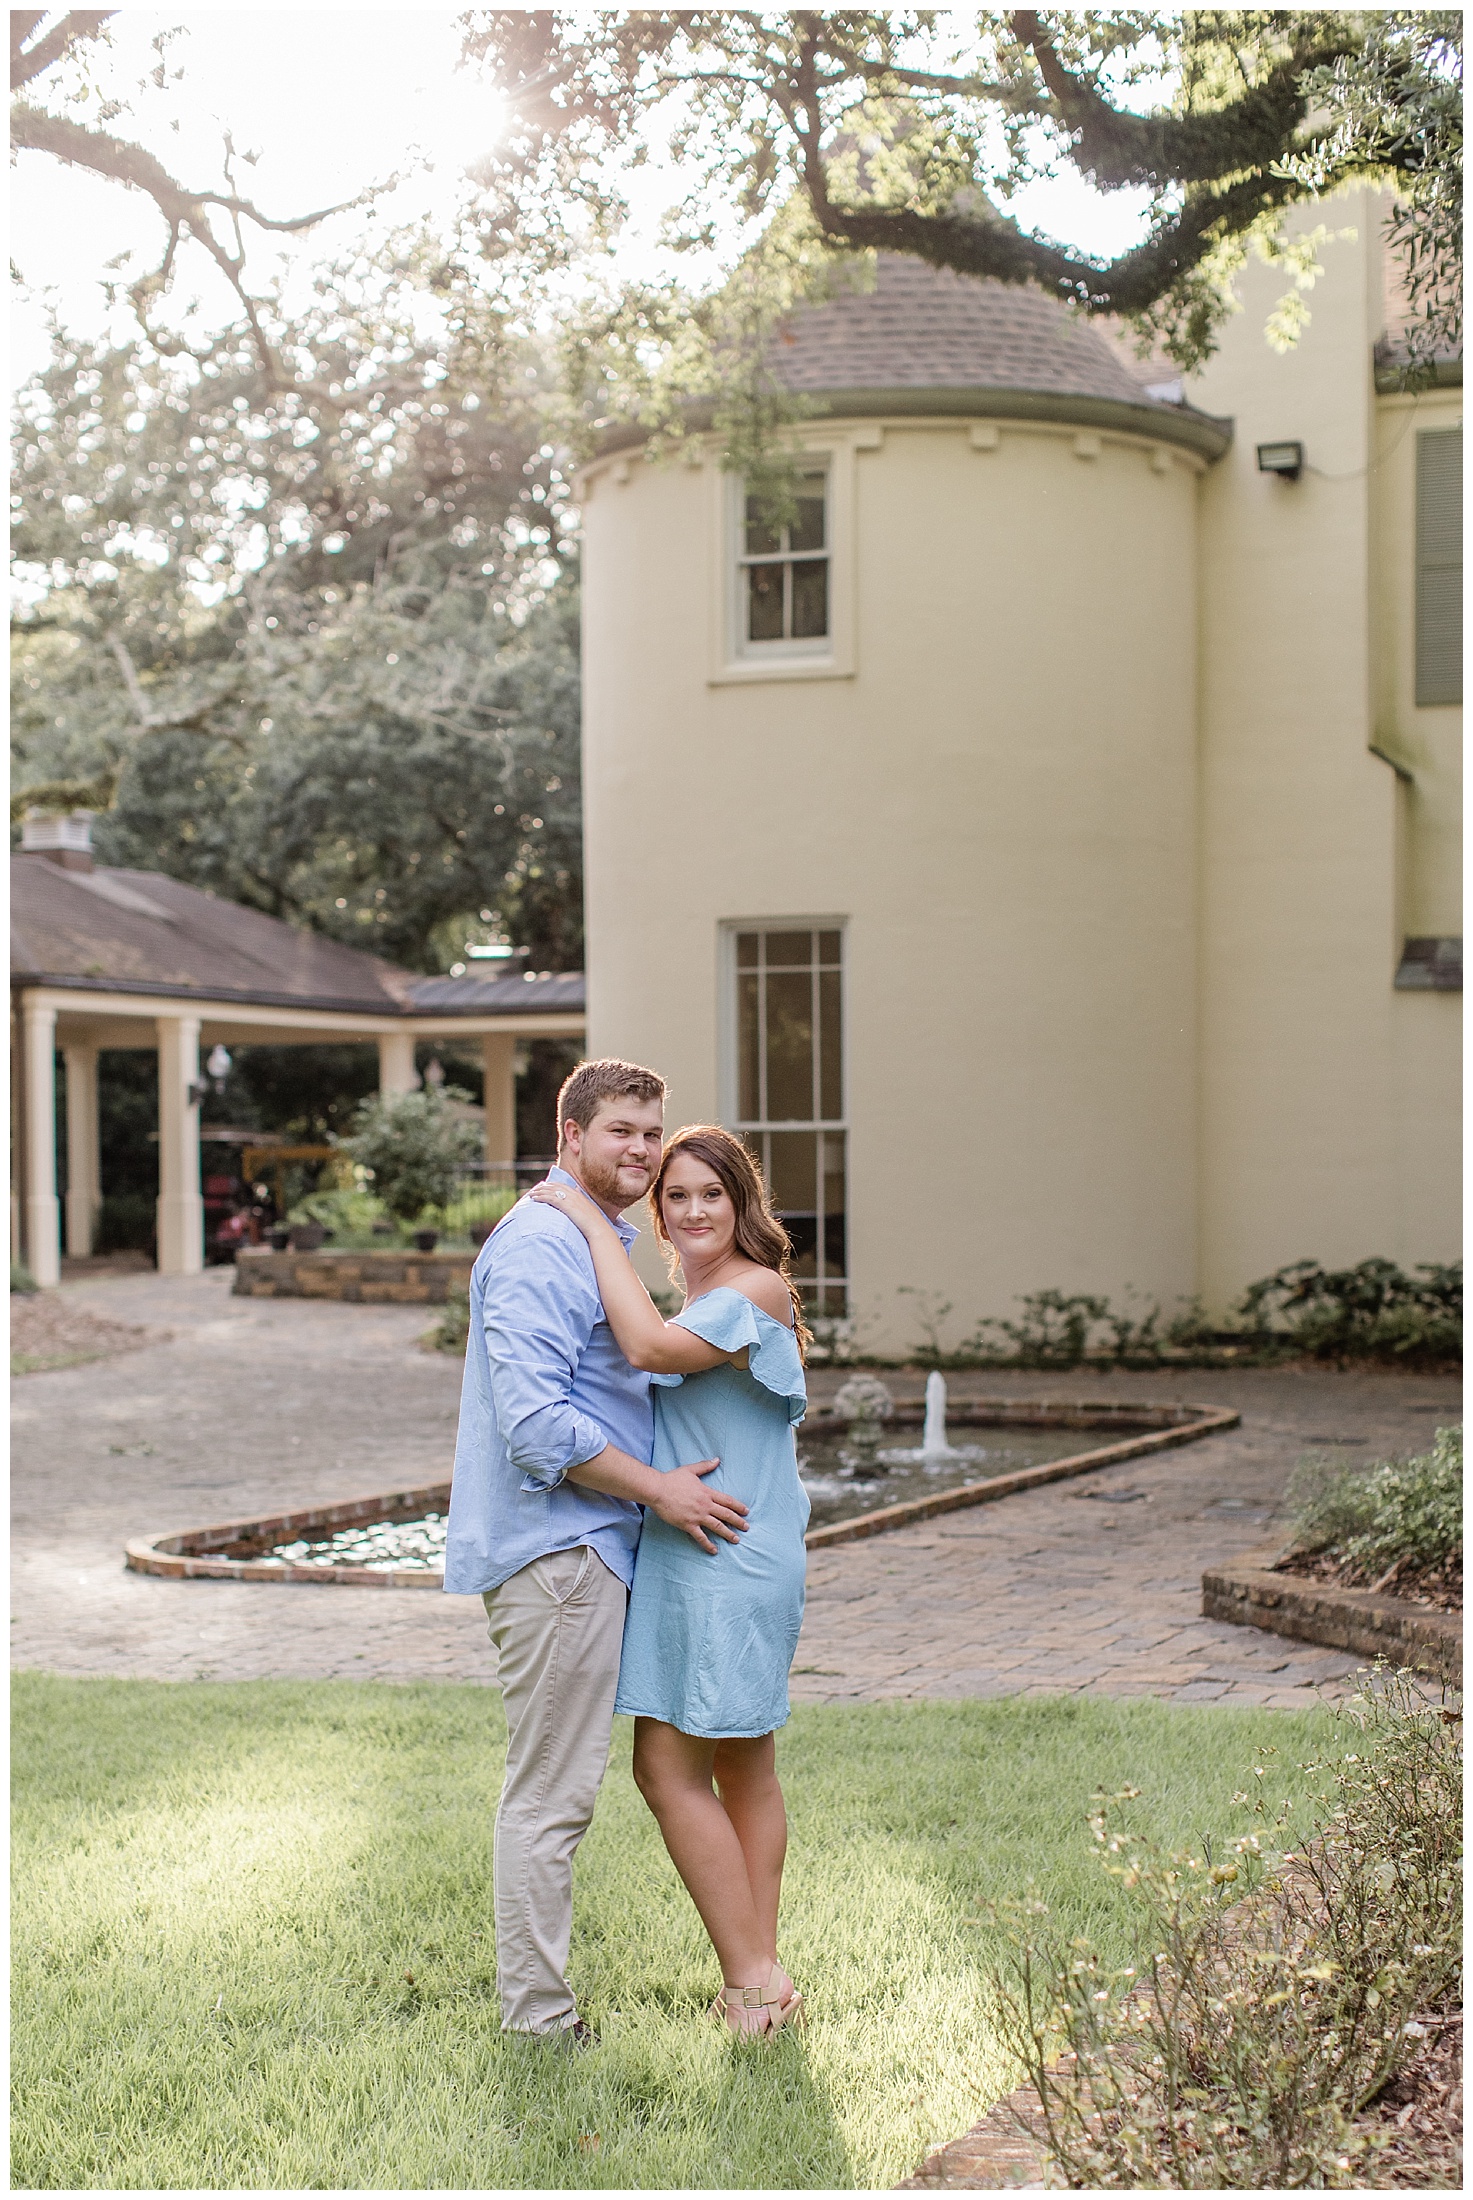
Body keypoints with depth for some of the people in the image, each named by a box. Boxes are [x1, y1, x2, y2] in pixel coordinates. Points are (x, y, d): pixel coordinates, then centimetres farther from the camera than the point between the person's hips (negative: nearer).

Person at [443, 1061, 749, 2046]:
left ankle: (539, 2001, 26)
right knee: (551, 1790, -4)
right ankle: (538, 2019, 5)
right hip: (555, 1548, -11)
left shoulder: (607, 1243, 18)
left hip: (591, 1544, 11)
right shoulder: (538, 1247, -16)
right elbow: (536, 1421, -24)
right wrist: (659, 1488, -19)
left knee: (560, 1784, 16)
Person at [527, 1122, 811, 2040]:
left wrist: (593, 1223, -23)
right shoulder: (707, 1306, 17)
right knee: (742, 1770, 12)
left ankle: (752, 1979, 0)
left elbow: (650, 1347, -28)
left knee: (669, 1766, -6)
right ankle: (763, 1977, 20)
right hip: (691, 1561, 10)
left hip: (728, 1561, -10)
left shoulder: (757, 1293, -13)